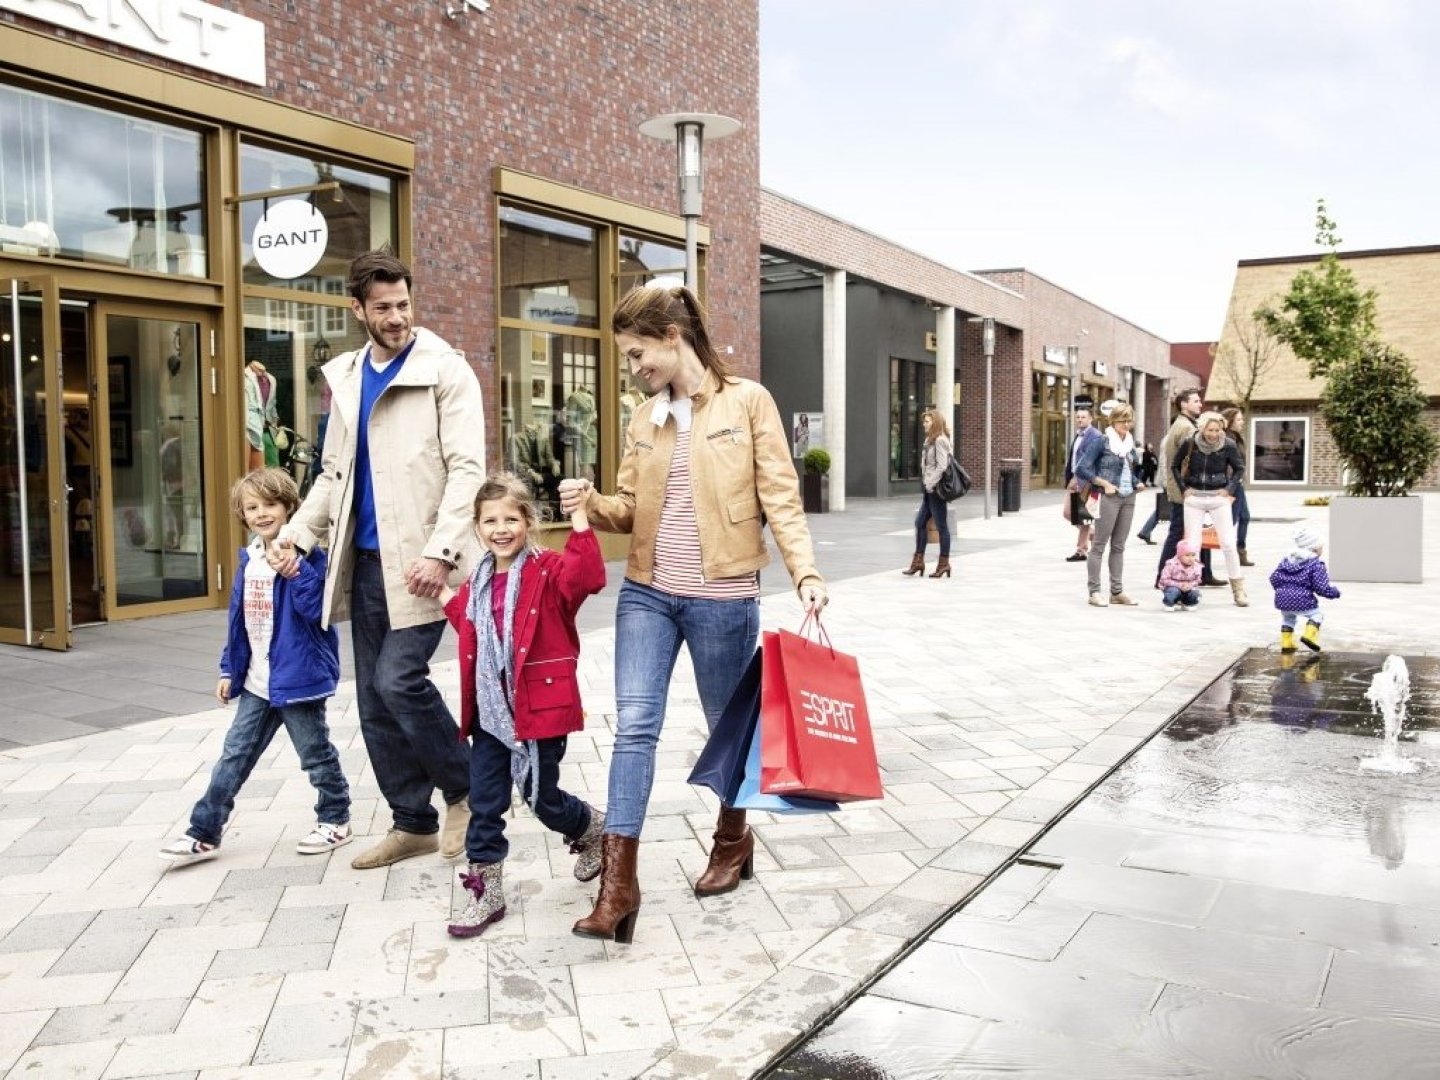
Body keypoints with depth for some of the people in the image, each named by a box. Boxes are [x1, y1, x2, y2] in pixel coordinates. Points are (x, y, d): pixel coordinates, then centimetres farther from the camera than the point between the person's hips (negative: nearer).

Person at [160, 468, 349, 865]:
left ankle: (335, 821, 27)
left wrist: (295, 568, -34)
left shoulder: (305, 556, -14)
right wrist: (228, 670, 15)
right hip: (256, 683, 7)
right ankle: (204, 834, 18)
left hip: (296, 679, -7)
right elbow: (238, 619, 15)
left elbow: (315, 608, -25)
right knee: (234, 757, 11)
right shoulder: (249, 560, 8)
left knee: (316, 754, 9)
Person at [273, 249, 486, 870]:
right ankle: (413, 823, 22)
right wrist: (297, 534, 5)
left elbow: (466, 468, -12)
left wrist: (440, 552, -21)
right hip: (365, 559, 7)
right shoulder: (345, 377, 15)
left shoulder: (445, 370, -5)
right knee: (374, 700, 8)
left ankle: (465, 788, 9)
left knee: (398, 680, -15)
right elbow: (334, 474, 20)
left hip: (418, 559, -7)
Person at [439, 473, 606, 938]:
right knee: (485, 800, 6)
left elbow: (588, 575, -32)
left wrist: (579, 522, -37)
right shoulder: (479, 581, 9)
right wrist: (446, 596, 17)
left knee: (542, 796, 9)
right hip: (490, 709, 6)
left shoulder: (548, 570, -11)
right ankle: (486, 890, 19)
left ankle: (593, 831, 40)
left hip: (540, 705, -5)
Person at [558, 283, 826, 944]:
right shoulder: (643, 419, 10)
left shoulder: (747, 401, -4)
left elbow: (779, 496, -7)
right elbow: (631, 508, 11)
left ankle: (733, 838, 37)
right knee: (634, 725, -5)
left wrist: (805, 571, -16)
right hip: (646, 592, 4)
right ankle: (619, 880, -2)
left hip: (722, 597, -4)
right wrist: (592, 503, -10)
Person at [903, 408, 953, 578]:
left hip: (936, 489, -10)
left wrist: (931, 484, -20)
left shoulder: (940, 441, -13)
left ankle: (944, 563, 7)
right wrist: (925, 484, 12)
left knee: (941, 526, -1)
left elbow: (942, 466, -20)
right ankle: (918, 561, 15)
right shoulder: (930, 440, 16)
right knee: (920, 522, 10)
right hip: (929, 489, 10)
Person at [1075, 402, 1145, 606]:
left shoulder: (1130, 442, 12)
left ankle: (1117, 591, 15)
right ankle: (1094, 592, 1)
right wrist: (1105, 484, -15)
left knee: (1118, 546, 11)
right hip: (1108, 498, -7)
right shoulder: (1101, 442, -7)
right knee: (1099, 545, -2)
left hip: (1128, 498, 7)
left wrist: (1137, 483, 6)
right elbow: (1081, 468, -11)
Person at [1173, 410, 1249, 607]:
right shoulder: (1190, 444, -8)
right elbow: (1175, 466, 8)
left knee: (1228, 543, -2)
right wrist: (1183, 488, 0)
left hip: (1219, 497, 0)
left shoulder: (1228, 445, -9)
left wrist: (1230, 489, -2)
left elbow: (1239, 468, 8)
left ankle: (1238, 590, 8)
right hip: (1194, 498, 1)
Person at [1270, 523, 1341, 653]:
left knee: (1288, 618, 28)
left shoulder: (1287, 559, 14)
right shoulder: (1317, 565, -5)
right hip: (1302, 601, -6)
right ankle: (1309, 635, -2)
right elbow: (1321, 588, -9)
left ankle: (1286, 643, 25)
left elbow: (1274, 577, 12)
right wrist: (1335, 592, 8)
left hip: (1282, 600, 6)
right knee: (1316, 615, 17)